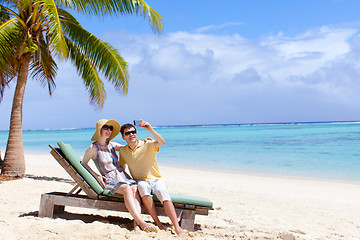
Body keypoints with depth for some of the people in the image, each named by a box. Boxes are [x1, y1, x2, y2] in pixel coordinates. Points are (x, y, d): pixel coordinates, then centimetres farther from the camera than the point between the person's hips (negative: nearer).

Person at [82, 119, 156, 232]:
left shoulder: (112, 145, 17)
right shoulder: (93, 148, 2)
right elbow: (83, 163, 11)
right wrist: (97, 176, -2)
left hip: (123, 175, 5)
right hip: (109, 179, -5)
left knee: (135, 188, -28)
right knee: (126, 188, -35)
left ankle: (136, 223, -44)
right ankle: (142, 223, -46)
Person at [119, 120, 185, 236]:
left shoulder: (147, 145, -3)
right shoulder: (122, 151, 9)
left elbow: (162, 142, -22)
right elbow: (121, 168, 23)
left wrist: (150, 130, -35)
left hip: (156, 180, -1)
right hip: (141, 182, 1)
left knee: (163, 193, -33)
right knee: (142, 186, -36)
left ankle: (177, 228, -37)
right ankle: (158, 223, -33)